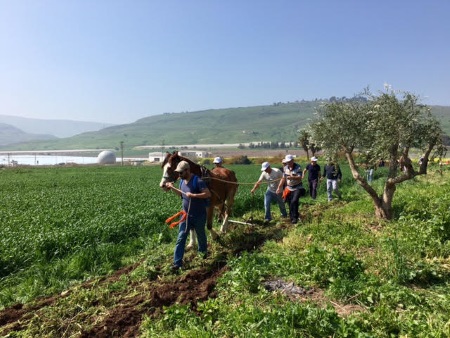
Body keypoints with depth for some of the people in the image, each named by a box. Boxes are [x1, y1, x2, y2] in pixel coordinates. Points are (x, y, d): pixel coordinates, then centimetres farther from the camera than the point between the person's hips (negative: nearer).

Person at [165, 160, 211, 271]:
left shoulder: (197, 181, -21)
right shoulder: (182, 181, 3)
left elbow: (208, 194, -25)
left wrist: (193, 195, -32)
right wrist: (172, 188, 3)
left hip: (199, 216, -5)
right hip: (186, 214, 5)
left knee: (201, 235, 18)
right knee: (180, 238, 0)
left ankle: (203, 251, 46)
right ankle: (177, 262, 5)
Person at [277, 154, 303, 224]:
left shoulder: (298, 167, -13)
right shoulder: (285, 168, 2)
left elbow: (299, 178, -20)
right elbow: (283, 178, 7)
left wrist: (292, 177, -38)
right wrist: (279, 187, 2)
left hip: (297, 188, -5)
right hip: (289, 188, 5)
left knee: (294, 201, -20)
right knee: (290, 203, 7)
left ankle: (295, 217, -8)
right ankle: (292, 217, 21)